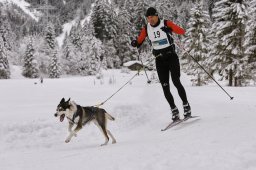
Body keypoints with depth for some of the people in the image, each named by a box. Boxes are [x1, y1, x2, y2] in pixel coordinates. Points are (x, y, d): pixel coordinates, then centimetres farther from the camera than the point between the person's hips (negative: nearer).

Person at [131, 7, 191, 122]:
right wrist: (135, 43, -15)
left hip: (171, 56, -4)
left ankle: (186, 106, -5)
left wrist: (168, 29, -35)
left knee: (176, 82, -17)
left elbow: (181, 31, -17)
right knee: (165, 87, -2)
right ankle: (174, 111, 5)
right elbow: (139, 41, 9)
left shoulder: (166, 24, -8)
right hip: (159, 60, 4)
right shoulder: (146, 29, 4)